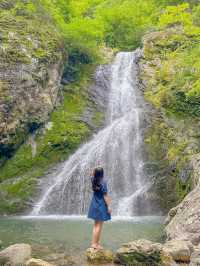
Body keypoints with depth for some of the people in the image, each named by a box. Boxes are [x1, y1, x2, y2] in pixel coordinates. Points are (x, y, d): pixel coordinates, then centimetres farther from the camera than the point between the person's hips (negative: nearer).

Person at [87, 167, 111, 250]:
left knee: (96, 225, 15)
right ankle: (95, 244, 4)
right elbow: (105, 195, -17)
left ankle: (94, 243, 20)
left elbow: (93, 176, 26)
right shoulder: (103, 182, -18)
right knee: (99, 226, 1)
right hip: (101, 205, -7)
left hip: (94, 204, 7)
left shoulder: (93, 181, -1)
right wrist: (109, 206, -12)